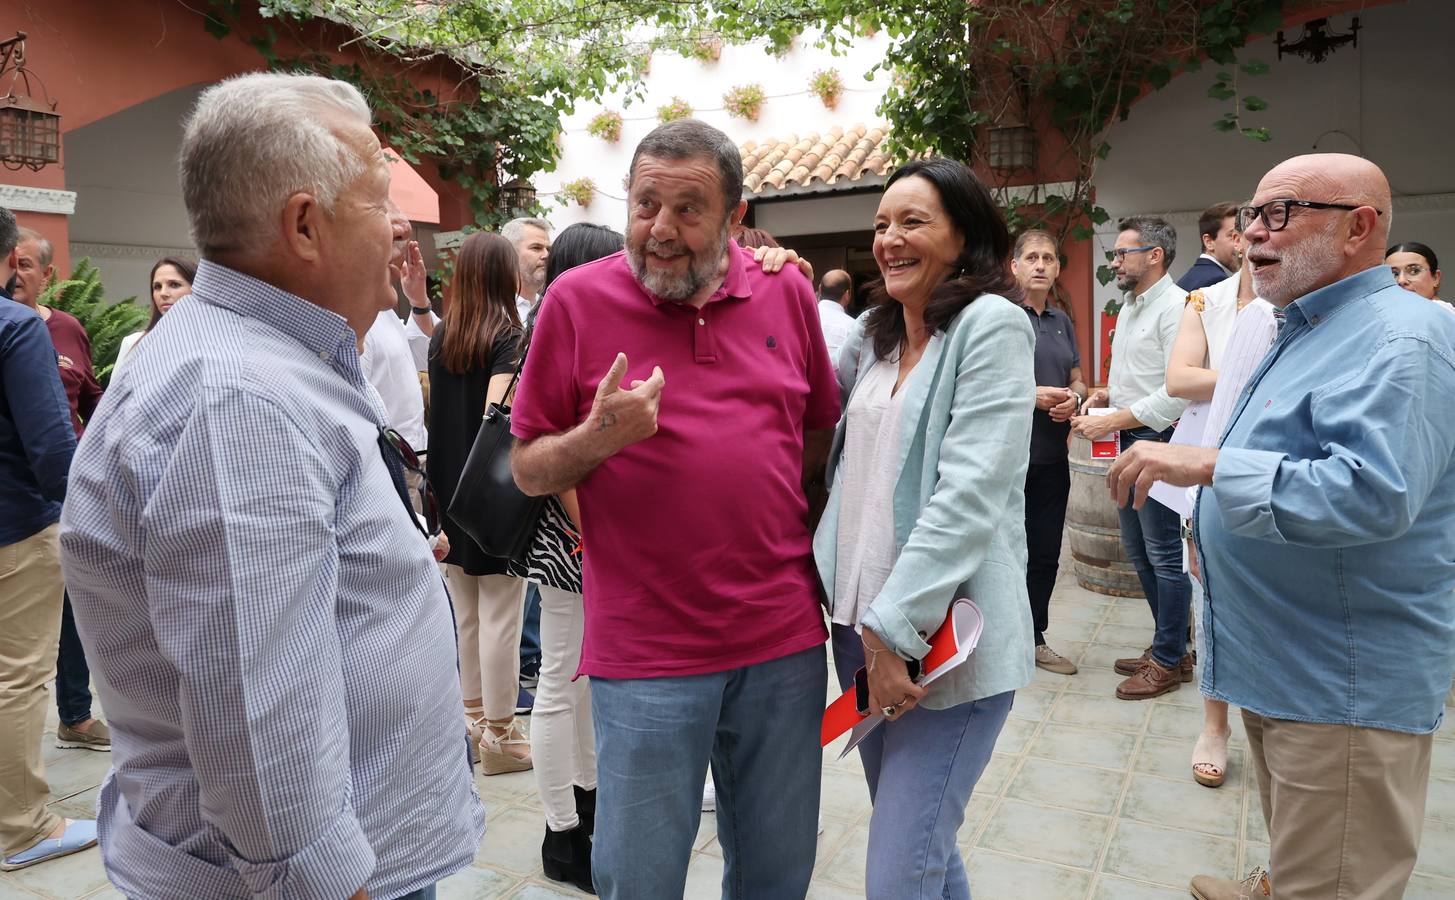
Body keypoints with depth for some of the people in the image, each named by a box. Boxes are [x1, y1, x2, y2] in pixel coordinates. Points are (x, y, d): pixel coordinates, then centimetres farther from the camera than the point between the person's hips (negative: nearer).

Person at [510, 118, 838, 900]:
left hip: (785, 639, 3)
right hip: (644, 652, -2)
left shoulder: (787, 292, 3)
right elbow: (527, 470, -1)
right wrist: (599, 436, -20)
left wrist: (813, 543, 5)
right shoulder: (578, 299, -5)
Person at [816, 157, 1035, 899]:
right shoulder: (873, 333, 13)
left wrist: (893, 627, -20)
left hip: (945, 636, -7)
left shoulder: (992, 324, -9)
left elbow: (970, 492, -17)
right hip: (862, 623, 7)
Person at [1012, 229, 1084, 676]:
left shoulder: (1063, 321, 15)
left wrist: (1073, 397, -4)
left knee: (1045, 554, 14)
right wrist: (1034, 395, -20)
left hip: (1052, 455, 7)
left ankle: (1035, 638, 28)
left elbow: (1077, 380, 20)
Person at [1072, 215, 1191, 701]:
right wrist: (1105, 394, 5)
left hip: (1158, 441, -10)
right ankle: (1170, 647, 30)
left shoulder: (1176, 306, -15)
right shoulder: (1129, 308, 15)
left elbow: (1178, 391, -22)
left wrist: (1111, 421, -20)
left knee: (1164, 555, -1)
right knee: (1137, 550, 16)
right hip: (1130, 440, 10)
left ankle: (1168, 661, 12)